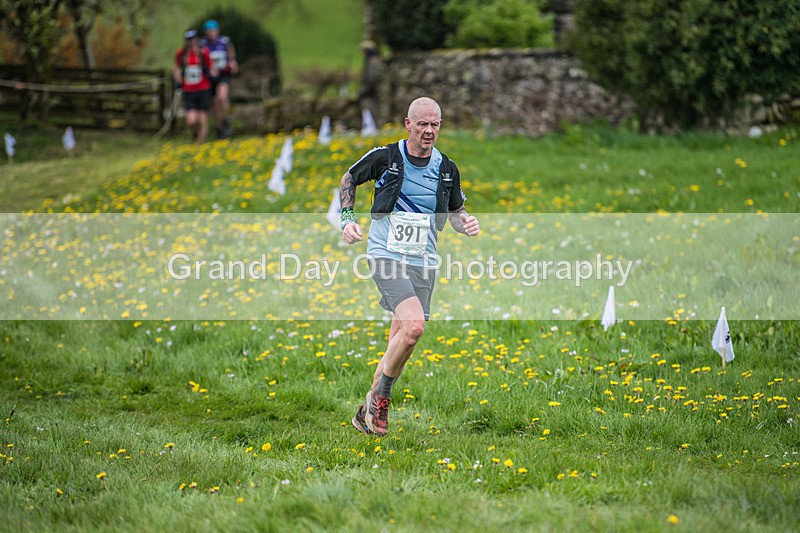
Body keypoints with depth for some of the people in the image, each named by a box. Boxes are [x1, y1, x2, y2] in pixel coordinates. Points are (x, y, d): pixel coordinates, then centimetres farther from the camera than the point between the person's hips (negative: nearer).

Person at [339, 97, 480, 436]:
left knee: (400, 341, 4)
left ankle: (368, 411, 20)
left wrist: (466, 223, -2)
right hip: (386, 255, -4)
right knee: (414, 326, -24)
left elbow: (455, 211, 20)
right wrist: (348, 219, 0)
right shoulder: (385, 157, -5)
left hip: (423, 262, 4)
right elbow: (349, 179, 12)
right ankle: (380, 397, -4)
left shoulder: (446, 169, 5)